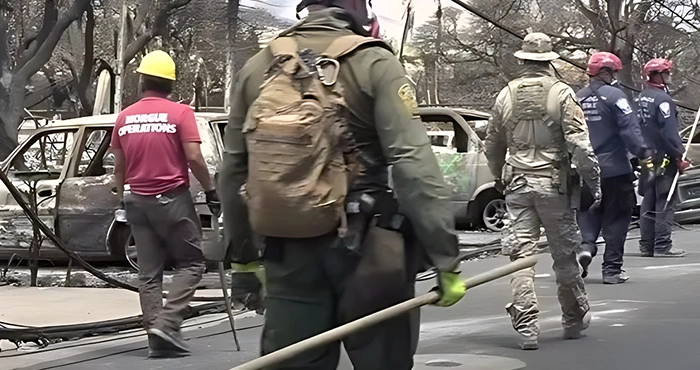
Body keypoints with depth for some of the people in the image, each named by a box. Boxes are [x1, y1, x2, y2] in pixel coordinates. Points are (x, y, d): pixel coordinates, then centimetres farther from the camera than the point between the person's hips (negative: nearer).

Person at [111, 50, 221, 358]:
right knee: (191, 263, 6)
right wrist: (211, 191, -3)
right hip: (172, 199, -4)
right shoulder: (180, 113, -8)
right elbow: (194, 158, -14)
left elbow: (119, 167, 10)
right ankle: (167, 323, -10)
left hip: (137, 201, 4)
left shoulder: (125, 117, 5)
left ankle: (157, 339, 5)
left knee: (149, 272, 8)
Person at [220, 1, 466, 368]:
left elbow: (233, 171, 12)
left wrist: (243, 252, 23)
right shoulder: (373, 64, -7)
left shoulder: (256, 68, 7)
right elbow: (414, 165, -15)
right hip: (363, 249, -4)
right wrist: (446, 258, -14)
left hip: (287, 253, 4)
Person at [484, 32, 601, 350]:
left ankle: (526, 327, -5)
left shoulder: (506, 95, 5)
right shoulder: (562, 94, -6)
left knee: (521, 254, 1)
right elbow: (580, 145, -12)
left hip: (517, 184, 2)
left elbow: (493, 145, 15)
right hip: (554, 184, -2)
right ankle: (574, 320, 23)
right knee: (564, 255, 10)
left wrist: (499, 179, 31)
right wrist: (593, 182, -4)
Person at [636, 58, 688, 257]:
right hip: (664, 158, -8)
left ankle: (646, 245, 14)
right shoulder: (662, 99, -15)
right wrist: (679, 156, -15)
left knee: (648, 201, 11)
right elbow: (669, 132, -20)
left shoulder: (640, 98, 11)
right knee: (664, 203, -4)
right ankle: (662, 246, -5)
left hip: (647, 157, 8)